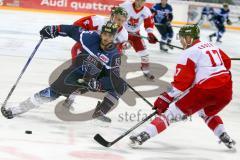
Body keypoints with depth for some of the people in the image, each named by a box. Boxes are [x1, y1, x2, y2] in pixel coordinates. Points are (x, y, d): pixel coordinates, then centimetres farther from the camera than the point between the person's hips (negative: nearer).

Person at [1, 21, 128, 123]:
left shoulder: (114, 55, -18)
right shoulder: (91, 37, -18)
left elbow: (113, 79, -21)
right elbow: (73, 30, -5)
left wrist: (98, 84, -35)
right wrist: (53, 30, -10)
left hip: (97, 78, 2)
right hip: (77, 72, -2)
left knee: (121, 85, -15)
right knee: (54, 92, -14)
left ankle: (100, 112, -2)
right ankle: (16, 109, -8)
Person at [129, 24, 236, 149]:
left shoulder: (189, 52, -3)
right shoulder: (211, 46, 18)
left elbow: (182, 81, -9)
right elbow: (227, 63, 27)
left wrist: (166, 98, -6)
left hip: (205, 90, -7)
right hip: (226, 91, 7)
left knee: (173, 111, -1)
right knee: (207, 113, 36)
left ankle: (144, 135, -9)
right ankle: (225, 138, 22)